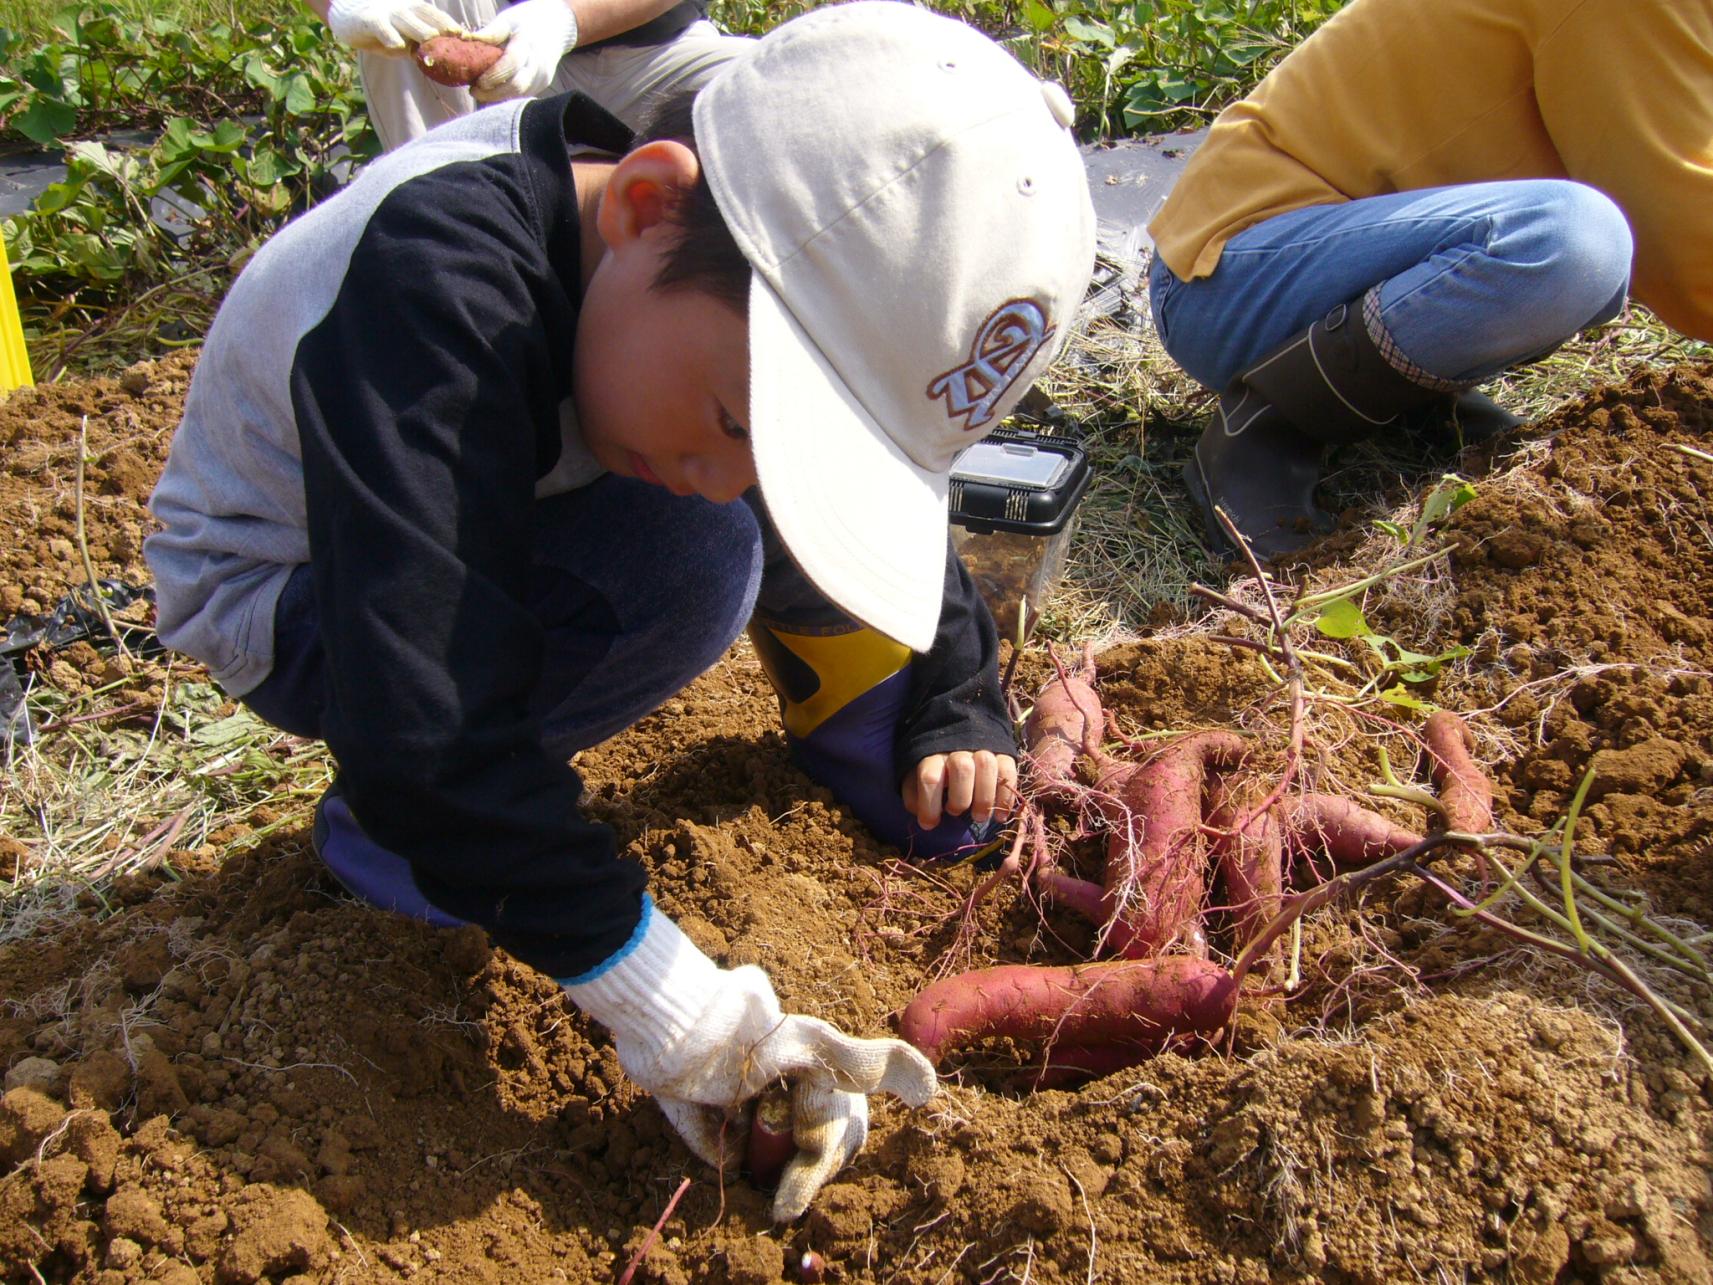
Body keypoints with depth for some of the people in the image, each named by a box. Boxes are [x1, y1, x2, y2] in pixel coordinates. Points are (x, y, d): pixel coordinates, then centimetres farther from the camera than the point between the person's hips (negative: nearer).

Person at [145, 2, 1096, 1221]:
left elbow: (870, 492, 0)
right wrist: (684, 1022, -39)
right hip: (284, 604, -6)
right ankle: (378, 828, -13)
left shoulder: (751, 280, -17)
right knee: (692, 561, -32)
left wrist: (958, 712, -6)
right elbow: (427, 733, -43)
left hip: (500, 521, 6)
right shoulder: (437, 289, -39)